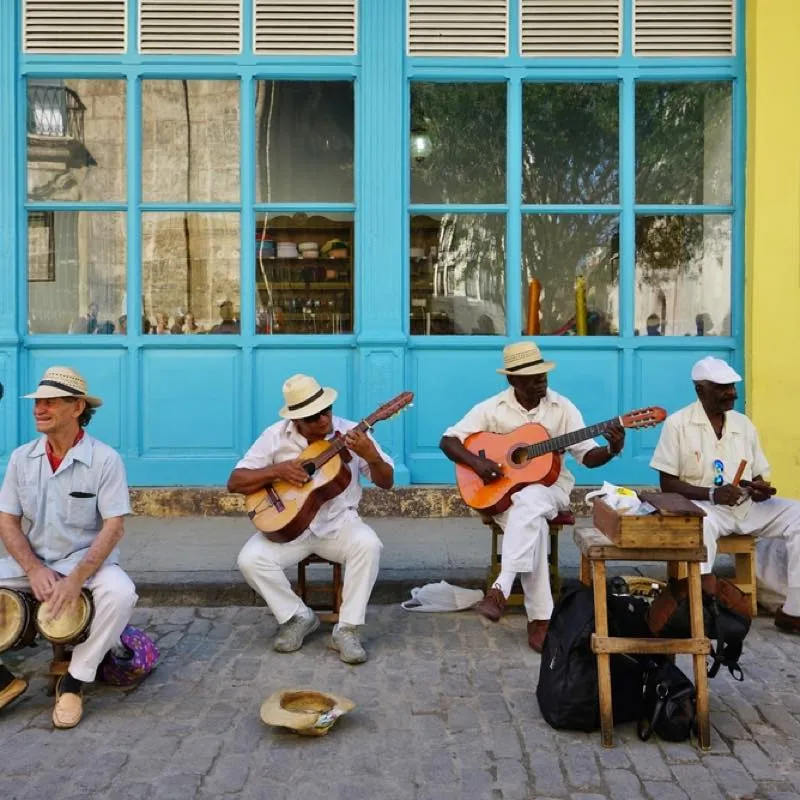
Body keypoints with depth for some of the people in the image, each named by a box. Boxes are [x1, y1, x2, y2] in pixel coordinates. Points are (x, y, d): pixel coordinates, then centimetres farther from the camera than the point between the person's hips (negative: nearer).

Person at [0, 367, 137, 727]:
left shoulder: (105, 459, -14)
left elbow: (113, 528, -16)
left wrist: (76, 579, -26)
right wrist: (34, 569, -16)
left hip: (88, 560, -4)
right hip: (34, 562, 4)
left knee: (120, 593, -34)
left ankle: (74, 681, -11)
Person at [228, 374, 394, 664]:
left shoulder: (350, 433, -5)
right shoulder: (276, 436, -5)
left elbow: (386, 482, -4)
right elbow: (235, 482, -4)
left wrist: (371, 455, -25)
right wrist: (276, 470, -19)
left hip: (338, 523, -1)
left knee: (368, 544, -32)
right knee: (251, 559, -24)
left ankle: (346, 629, -17)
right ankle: (298, 616, -1)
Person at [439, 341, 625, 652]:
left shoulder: (562, 408, -1)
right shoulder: (492, 408, -3)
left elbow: (587, 456, 0)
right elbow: (448, 440, -2)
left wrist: (612, 450, -21)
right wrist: (476, 462, -19)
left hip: (549, 488, 0)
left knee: (529, 502, -38)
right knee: (532, 521, -34)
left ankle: (500, 590, -38)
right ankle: (540, 619, -29)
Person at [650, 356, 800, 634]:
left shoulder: (744, 424, 10)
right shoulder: (677, 423, -5)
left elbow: (759, 475, 16)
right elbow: (667, 484, -8)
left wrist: (761, 490, -10)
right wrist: (712, 494, -22)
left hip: (748, 506, 6)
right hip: (706, 507, -5)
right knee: (700, 523, -39)